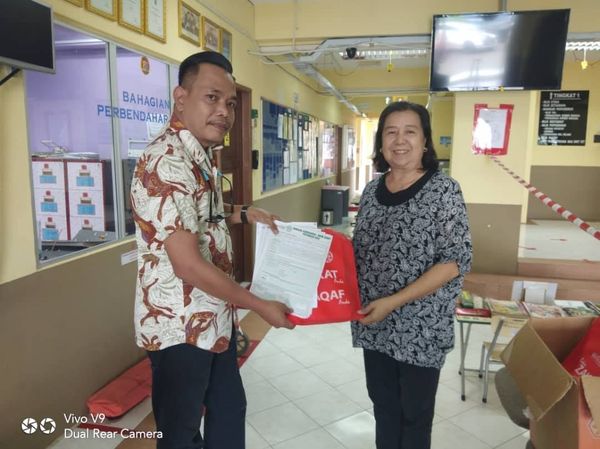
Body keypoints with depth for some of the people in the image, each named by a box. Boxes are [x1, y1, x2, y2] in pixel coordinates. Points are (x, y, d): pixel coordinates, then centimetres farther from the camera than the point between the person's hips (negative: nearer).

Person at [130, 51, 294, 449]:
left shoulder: (201, 156, 7)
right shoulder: (167, 162, -25)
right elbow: (187, 264, -28)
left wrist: (243, 214, 7)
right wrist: (259, 306, -19)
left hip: (215, 318, 9)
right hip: (180, 325, -9)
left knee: (229, 409, 25)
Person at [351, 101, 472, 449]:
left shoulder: (443, 190, -12)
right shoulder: (372, 190, 4)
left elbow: (456, 260, -17)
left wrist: (394, 301, -20)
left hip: (421, 328, -4)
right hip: (374, 324, 5)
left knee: (415, 414, 15)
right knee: (383, 405, 22)